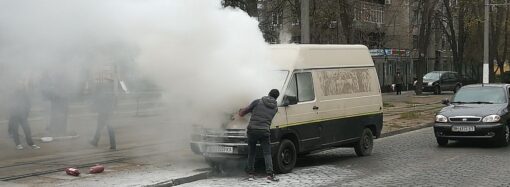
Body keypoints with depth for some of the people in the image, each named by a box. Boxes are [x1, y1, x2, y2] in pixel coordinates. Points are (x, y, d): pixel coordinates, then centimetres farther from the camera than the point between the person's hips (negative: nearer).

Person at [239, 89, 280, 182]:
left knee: (251, 153, 14)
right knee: (267, 153, 4)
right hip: (264, 131, 0)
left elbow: (246, 110, 8)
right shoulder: (275, 107, 11)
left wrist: (241, 111, 33)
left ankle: (250, 174, 16)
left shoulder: (258, 102, 5)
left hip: (252, 130, 1)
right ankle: (270, 174, -10)